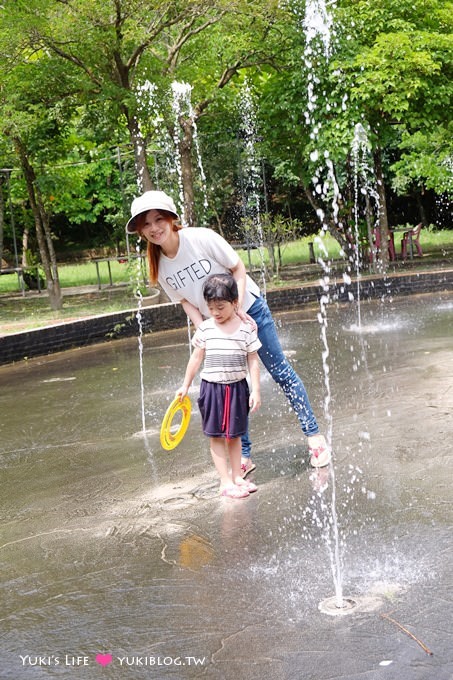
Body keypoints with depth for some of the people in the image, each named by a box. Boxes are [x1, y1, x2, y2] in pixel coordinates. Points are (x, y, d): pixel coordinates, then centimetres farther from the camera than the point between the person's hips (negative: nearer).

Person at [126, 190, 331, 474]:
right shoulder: (158, 266, -10)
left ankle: (315, 436, 12)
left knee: (282, 372, 2)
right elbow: (186, 301, 2)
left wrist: (237, 307, -22)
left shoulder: (202, 238, -23)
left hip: (249, 309, -4)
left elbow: (238, 267, -13)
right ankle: (244, 456, 15)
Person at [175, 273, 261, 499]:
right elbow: (196, 358, 7)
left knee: (234, 435, 11)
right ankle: (225, 482, 5)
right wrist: (185, 386, 10)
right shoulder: (205, 328, -2)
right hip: (211, 387, 0)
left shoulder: (246, 328, -5)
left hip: (237, 387, 0)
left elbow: (253, 362, -2)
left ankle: (236, 477, 21)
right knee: (216, 436, 1)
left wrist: (255, 391, -7)